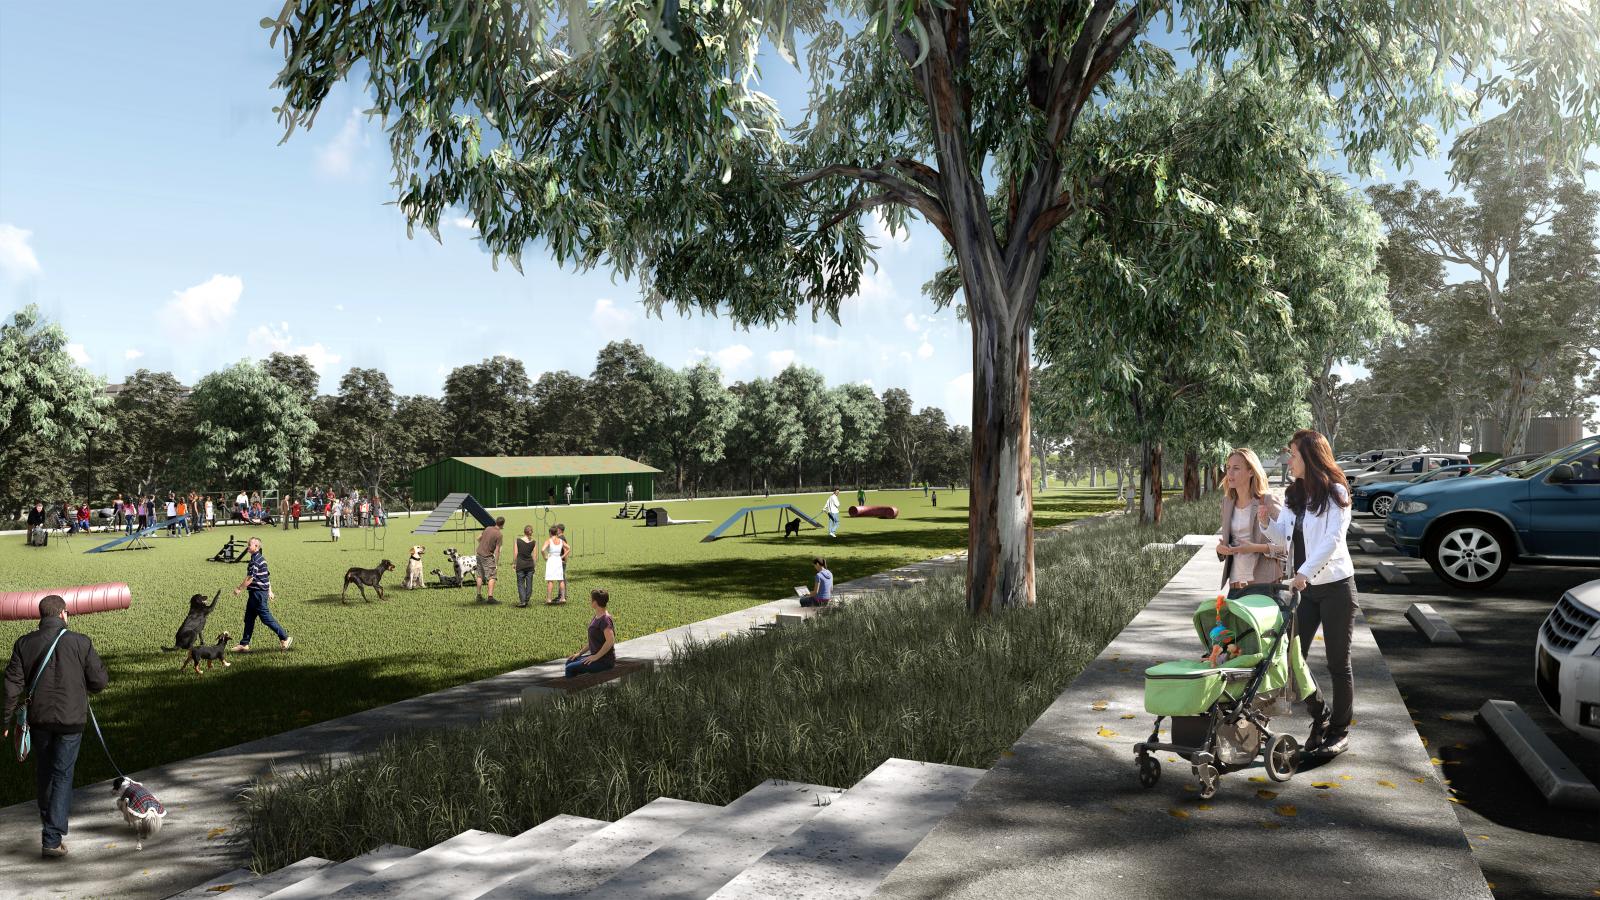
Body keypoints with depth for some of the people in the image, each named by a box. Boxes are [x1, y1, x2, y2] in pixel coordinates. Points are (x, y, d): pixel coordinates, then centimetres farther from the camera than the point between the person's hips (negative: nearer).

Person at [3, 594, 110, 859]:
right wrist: (83, 688, 17)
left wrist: (9, 719, 8)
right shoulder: (80, 642, -11)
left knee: (43, 772, 22)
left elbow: (13, 684, -1)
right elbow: (99, 681, -6)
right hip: (71, 718, -3)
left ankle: (48, 820, 43)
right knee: (62, 775, 3)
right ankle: (52, 839, -2)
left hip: (38, 718, 3)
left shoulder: (24, 643, -3)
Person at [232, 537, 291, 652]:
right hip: (256, 593, 10)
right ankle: (244, 644, 17)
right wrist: (270, 591, 23)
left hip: (258, 593, -10)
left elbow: (250, 578, -21)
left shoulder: (255, 560, -17)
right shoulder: (260, 558, 14)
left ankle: (285, 638, 0)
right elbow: (267, 576, 19)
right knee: (248, 619, 12)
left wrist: (239, 589, -13)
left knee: (266, 618, -5)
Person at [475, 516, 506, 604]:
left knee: (480, 576, 14)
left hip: (479, 553, 7)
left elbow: (478, 538, 17)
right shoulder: (498, 535, -16)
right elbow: (497, 550, -15)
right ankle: (490, 597, -11)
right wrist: (496, 563, -9)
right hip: (488, 556, -7)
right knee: (491, 577, -4)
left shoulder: (488, 528, 3)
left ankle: (479, 596, 21)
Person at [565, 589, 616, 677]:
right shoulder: (596, 617, 11)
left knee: (570, 668, -12)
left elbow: (610, 641, -29)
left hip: (605, 660, -9)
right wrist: (579, 653, 13)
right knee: (569, 662, 11)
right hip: (597, 656, 9)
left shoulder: (605, 619, -19)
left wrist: (596, 656, -22)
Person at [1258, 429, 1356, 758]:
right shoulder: (1293, 495, 9)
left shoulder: (1334, 493, -10)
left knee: (1338, 663, 4)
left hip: (1335, 586, -6)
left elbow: (1333, 539, -19)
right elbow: (1287, 538, 14)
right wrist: (1267, 522, -4)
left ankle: (1340, 731, 18)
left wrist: (1305, 572, -27)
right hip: (1304, 587, 6)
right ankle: (1320, 716, 24)